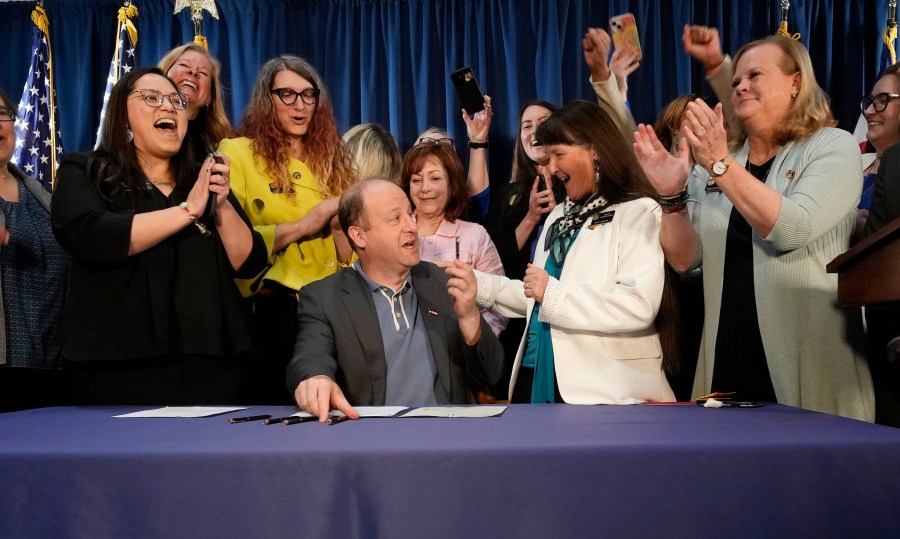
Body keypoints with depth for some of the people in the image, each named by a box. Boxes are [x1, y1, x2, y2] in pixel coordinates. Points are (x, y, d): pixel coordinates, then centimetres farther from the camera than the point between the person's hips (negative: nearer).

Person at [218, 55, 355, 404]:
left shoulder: (332, 159, 13)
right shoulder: (238, 152, -1)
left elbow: (348, 256, 10)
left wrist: (339, 223, -9)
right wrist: (302, 225, -13)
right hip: (273, 311, -4)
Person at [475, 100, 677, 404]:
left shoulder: (639, 212, -8)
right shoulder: (559, 217, 17)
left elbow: (639, 305, -21)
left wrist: (553, 293, -18)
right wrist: (476, 282, 9)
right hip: (538, 378, 7)